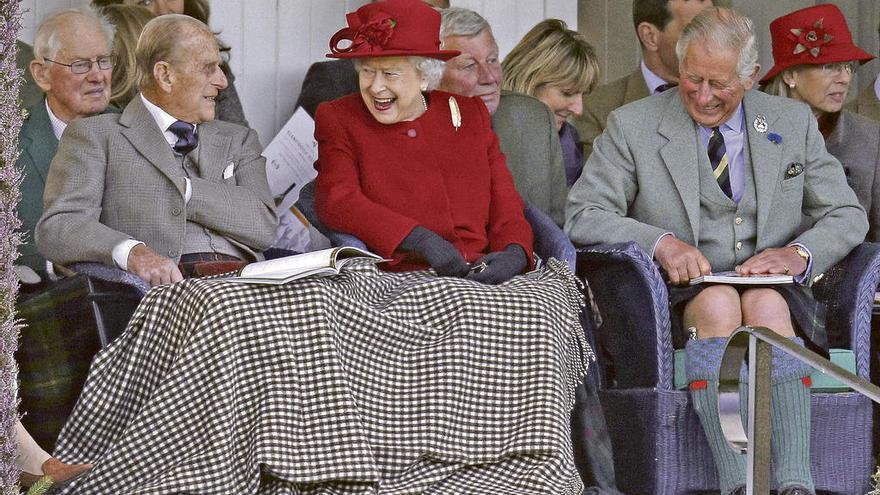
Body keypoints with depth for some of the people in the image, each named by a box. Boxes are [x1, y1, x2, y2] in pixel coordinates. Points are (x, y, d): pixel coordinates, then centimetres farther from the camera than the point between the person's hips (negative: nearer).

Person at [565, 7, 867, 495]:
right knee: (718, 303, -35)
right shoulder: (632, 126, 4)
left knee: (765, 305, -34)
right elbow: (582, 216, -2)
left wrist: (800, 253, -10)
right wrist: (660, 242, -18)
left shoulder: (793, 123, 11)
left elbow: (847, 215, 12)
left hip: (774, 294, 1)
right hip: (679, 301, -1)